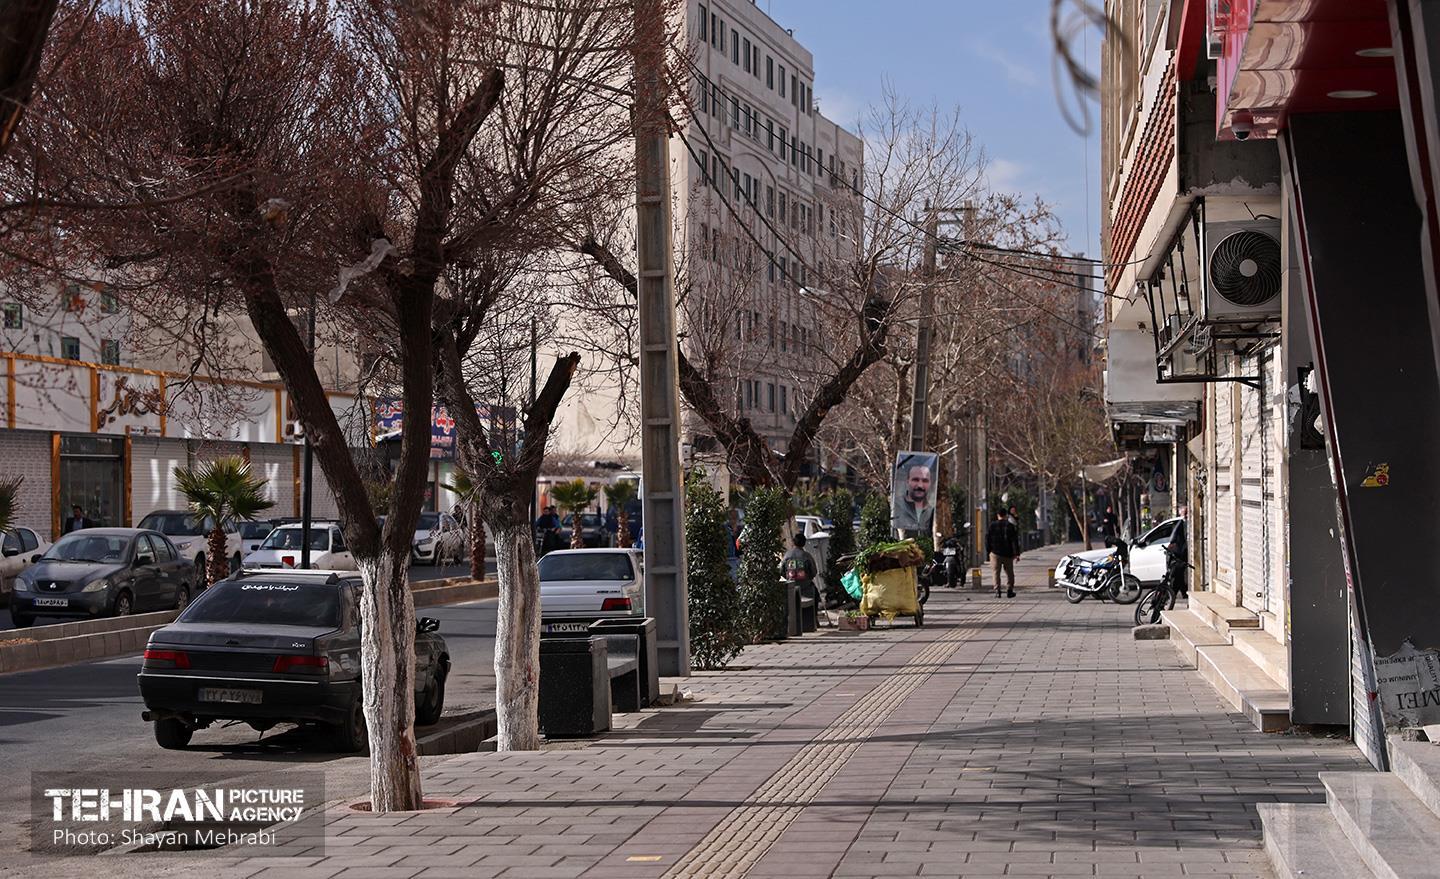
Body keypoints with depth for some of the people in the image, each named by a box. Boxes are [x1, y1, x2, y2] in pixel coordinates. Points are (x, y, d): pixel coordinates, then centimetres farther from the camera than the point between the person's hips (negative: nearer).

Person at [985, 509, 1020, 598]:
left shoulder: (992, 525, 0)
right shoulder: (1010, 526, -1)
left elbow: (987, 539, 2)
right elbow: (1015, 541, -4)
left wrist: (989, 551, 11)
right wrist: (1017, 553, -4)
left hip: (995, 553, 0)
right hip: (1008, 554, 0)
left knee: (996, 573, 1)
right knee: (1009, 573, 12)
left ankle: (997, 591, -9)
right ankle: (1010, 590, 10)